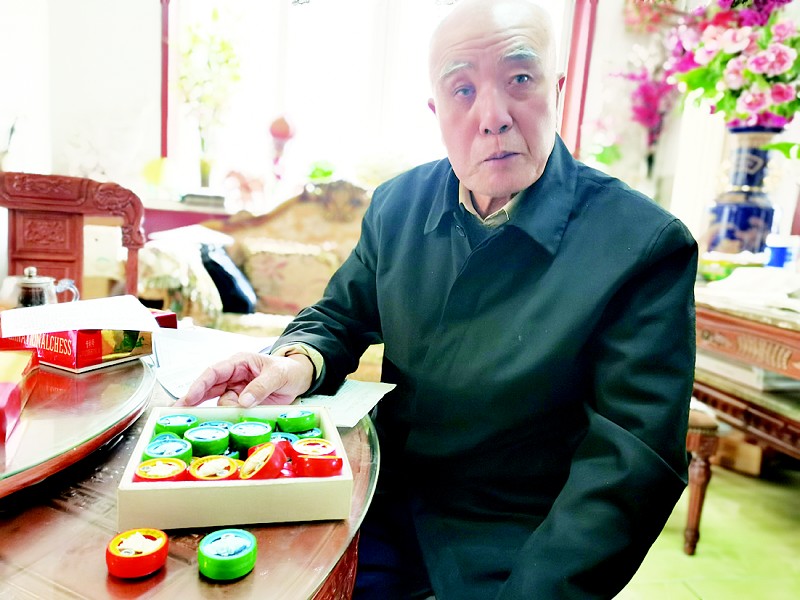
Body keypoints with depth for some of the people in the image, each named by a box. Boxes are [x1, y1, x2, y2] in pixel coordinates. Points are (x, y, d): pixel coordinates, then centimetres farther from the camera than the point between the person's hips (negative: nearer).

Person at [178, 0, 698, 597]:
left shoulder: (645, 245, -16)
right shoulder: (397, 205, -1)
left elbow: (632, 457, -17)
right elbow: (340, 315, 8)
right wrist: (298, 362, -15)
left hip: (517, 544, -2)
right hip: (385, 500, 4)